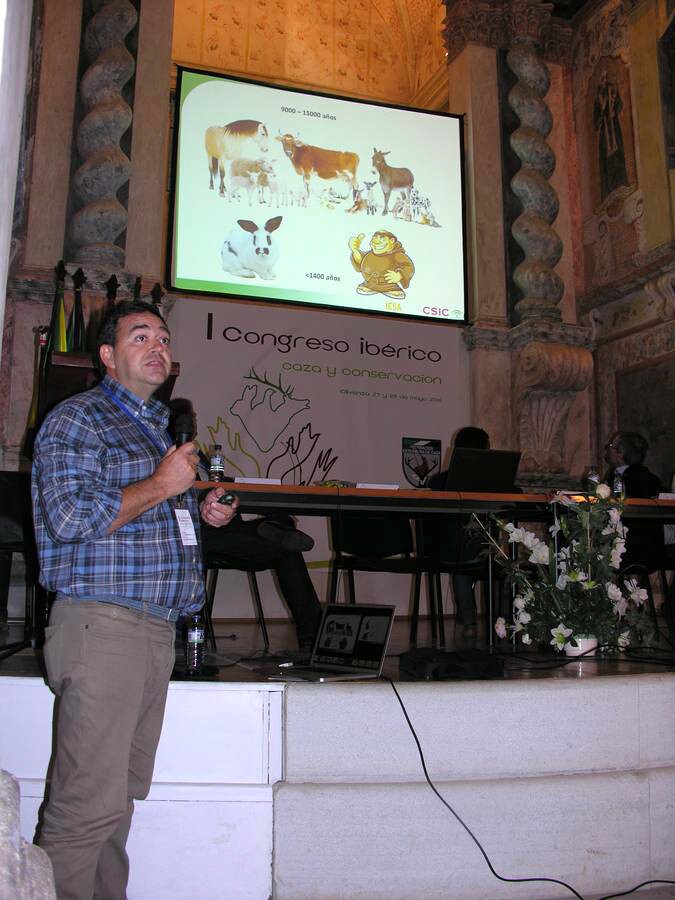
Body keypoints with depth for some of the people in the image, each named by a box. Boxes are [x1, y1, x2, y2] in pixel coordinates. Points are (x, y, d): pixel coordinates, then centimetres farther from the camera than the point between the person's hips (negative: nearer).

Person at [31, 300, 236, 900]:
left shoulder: (160, 427, 23)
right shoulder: (78, 419, -4)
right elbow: (70, 517, -17)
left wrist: (203, 513, 14)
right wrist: (162, 486, -12)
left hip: (157, 628, 8)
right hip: (101, 623, -8)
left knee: (123, 793, 13)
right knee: (91, 801, -8)